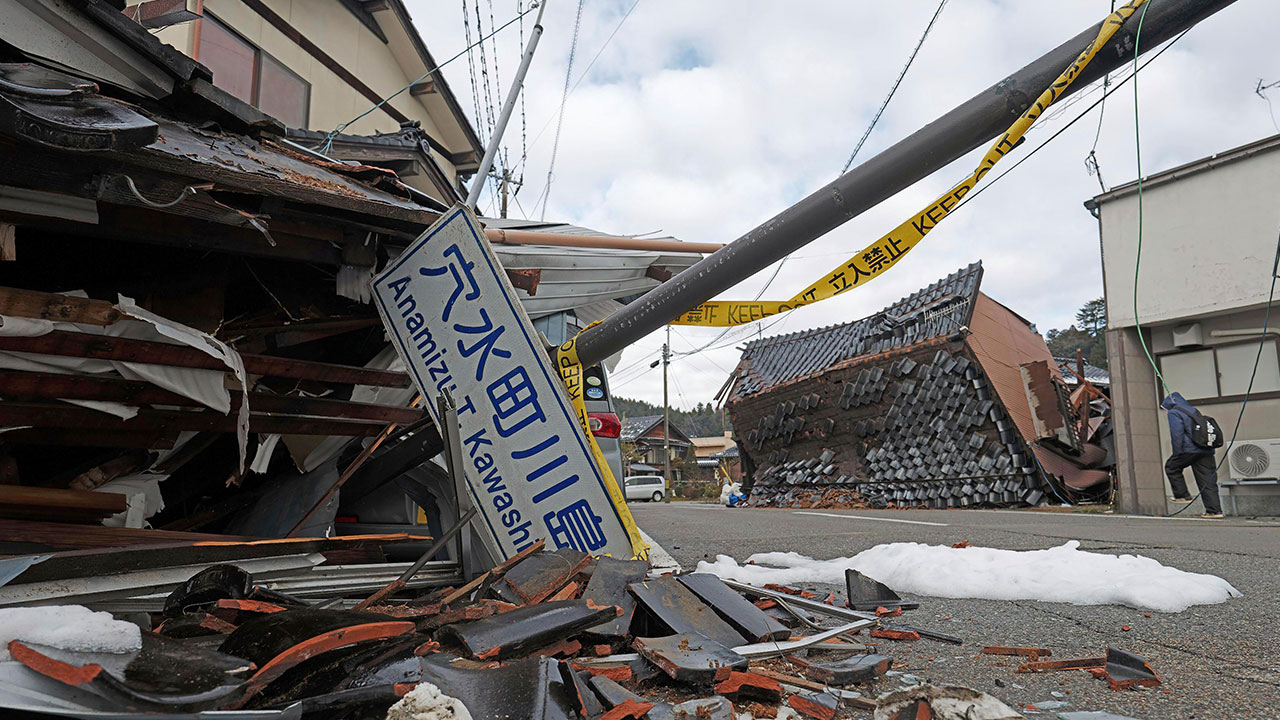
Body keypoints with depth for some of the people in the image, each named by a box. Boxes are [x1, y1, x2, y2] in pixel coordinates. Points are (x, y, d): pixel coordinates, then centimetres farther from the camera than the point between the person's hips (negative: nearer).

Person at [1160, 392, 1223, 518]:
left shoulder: (1174, 413, -1)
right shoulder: (1194, 411, 25)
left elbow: (1177, 435, -12)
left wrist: (1177, 454, -9)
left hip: (1190, 449, -7)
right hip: (1206, 450, 7)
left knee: (1171, 467, 14)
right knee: (1208, 480, 7)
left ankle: (1182, 495, 11)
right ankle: (1215, 510, 4)